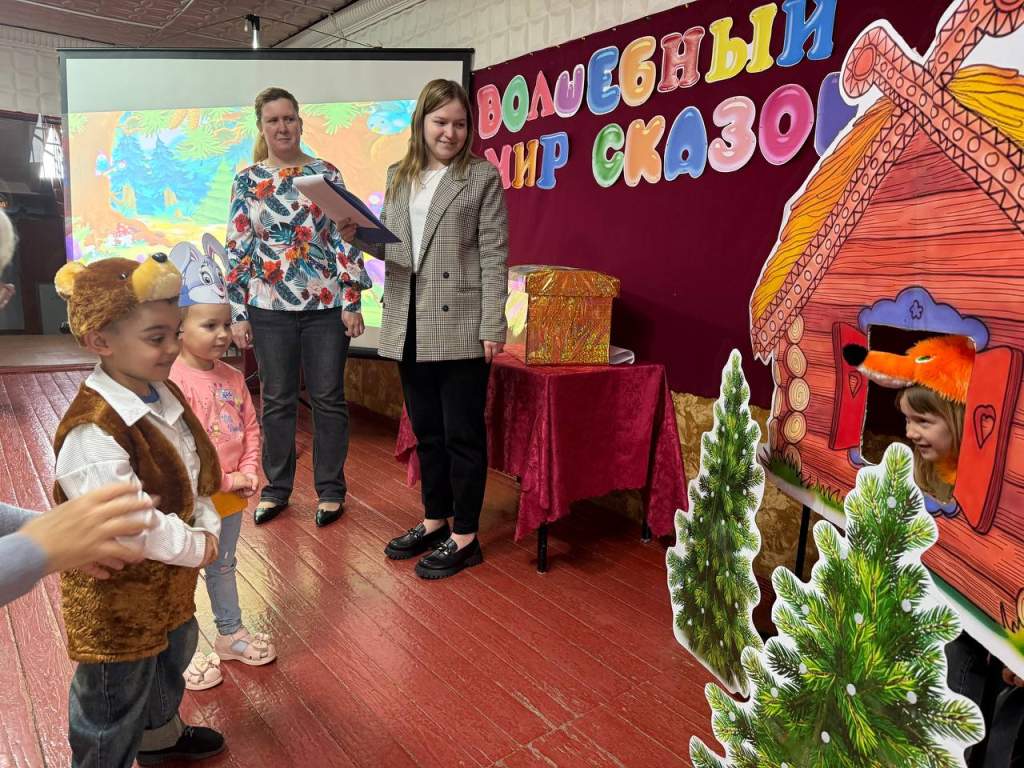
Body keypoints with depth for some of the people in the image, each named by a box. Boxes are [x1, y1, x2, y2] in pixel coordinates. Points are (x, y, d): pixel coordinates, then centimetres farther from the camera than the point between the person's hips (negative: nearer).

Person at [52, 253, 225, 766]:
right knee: (116, 698, 13)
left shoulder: (164, 395, -3)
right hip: (115, 595, -9)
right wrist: (195, 549, -19)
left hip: (169, 579, 9)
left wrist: (206, 529, -8)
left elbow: (197, 469, 5)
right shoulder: (92, 432, -32)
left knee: (171, 658, 31)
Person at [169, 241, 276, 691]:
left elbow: (250, 428, 7)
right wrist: (224, 480, -19)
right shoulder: (173, 382, -21)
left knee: (223, 566, 23)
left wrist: (249, 472, -6)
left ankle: (231, 634, 41)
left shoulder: (232, 377, 2)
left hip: (232, 496, 7)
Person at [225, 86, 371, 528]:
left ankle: (330, 489, 19)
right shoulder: (247, 182, 6)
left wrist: (352, 301, -7)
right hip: (270, 308, 2)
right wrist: (237, 314, 1)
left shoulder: (326, 174, 3)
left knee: (328, 399, 6)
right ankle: (276, 488, 25)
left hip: (326, 305, -1)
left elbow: (345, 238, 0)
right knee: (276, 401, 10)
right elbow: (238, 249, 5)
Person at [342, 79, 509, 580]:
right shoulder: (398, 176, 15)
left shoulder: (483, 177, -1)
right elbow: (390, 245, 18)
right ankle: (435, 519, 31)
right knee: (426, 430, 15)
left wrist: (493, 325, -12)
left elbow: (494, 255, -6)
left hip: (461, 326, -5)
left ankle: (465, 536, 15)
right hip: (409, 326, 6)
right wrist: (357, 235, -3)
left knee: (462, 433, 2)